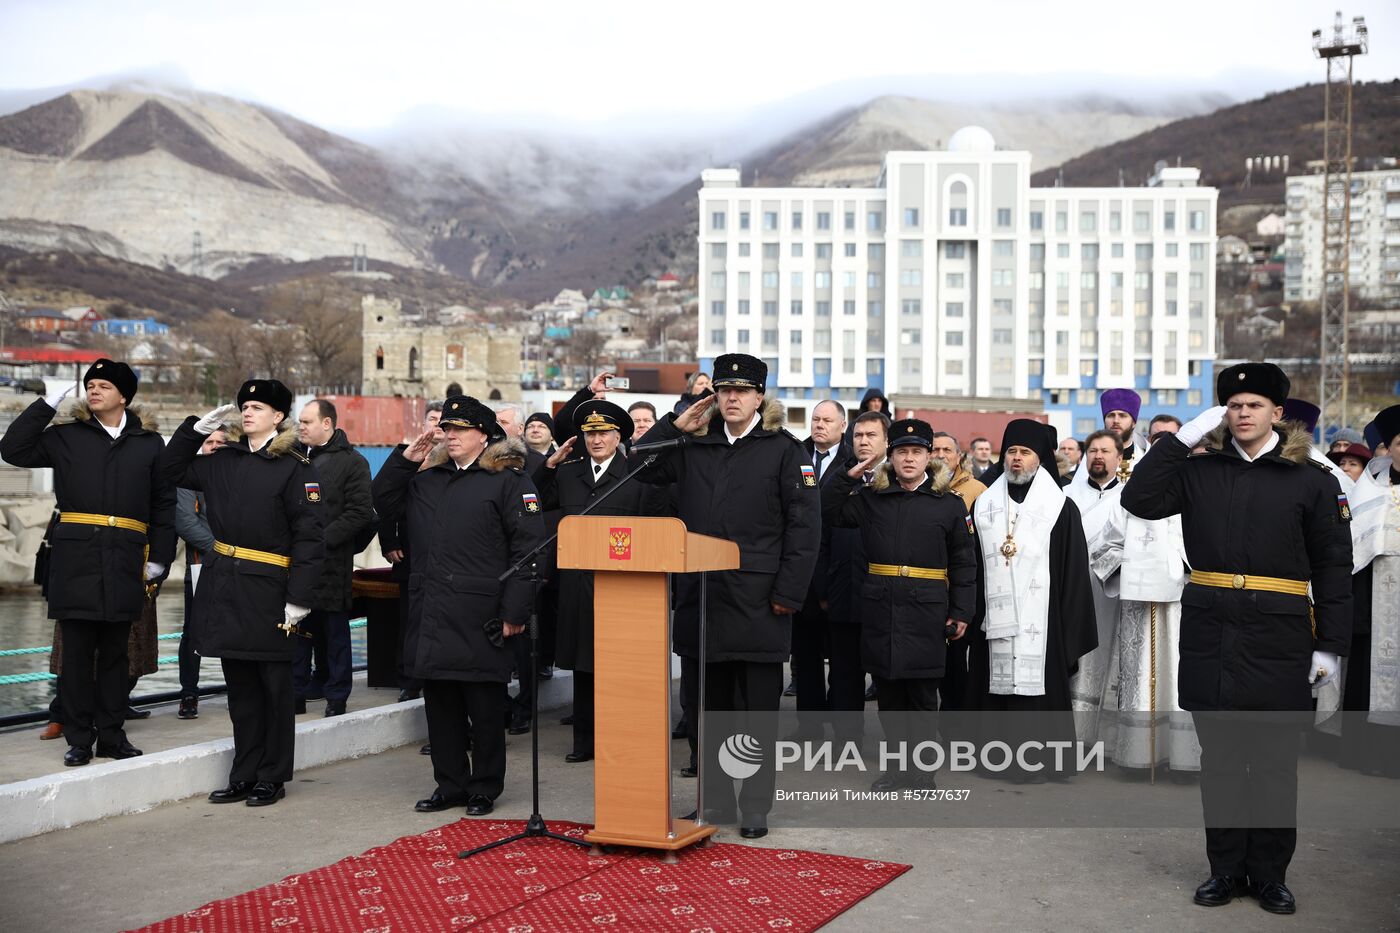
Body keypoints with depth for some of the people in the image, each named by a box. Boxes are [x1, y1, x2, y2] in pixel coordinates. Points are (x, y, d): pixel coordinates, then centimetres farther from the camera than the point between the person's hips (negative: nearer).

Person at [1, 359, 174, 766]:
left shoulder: (149, 443, 9)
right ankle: (79, 738, 9)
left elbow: (164, 505, 9)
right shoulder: (67, 436, 9)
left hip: (124, 562, 1)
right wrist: (46, 405, -3)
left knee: (114, 652, 8)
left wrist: (159, 558, 3)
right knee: (77, 651, 1)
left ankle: (111, 735, 17)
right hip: (75, 559, 0)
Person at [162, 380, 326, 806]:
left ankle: (272, 778, 14)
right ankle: (245, 775, 21)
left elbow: (310, 538, -12)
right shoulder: (223, 461, 11)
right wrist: (198, 428, 10)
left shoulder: (296, 468, -8)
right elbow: (173, 470, 24)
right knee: (240, 687, 12)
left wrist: (299, 599, -17)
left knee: (274, 688, 4)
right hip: (224, 586, 6)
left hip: (268, 590, -6)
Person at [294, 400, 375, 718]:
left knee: (334, 632, 4)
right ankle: (294, 697, 18)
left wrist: (321, 539, -17)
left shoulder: (352, 462, -4)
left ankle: (336, 700, 12)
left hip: (330, 563, -5)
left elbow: (360, 512, -12)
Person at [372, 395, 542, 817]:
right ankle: (450, 785, 23)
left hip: (481, 618, -6)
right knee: (440, 704, 12)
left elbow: (527, 548, -9)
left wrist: (515, 611, -14)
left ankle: (484, 789, 16)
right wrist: (405, 459, 6)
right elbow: (384, 503, 18)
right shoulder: (427, 478, 16)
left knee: (485, 709, 4)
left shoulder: (509, 481, -4)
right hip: (432, 615, 6)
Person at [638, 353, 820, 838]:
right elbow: (641, 469, 12)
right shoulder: (694, 447, 11)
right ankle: (714, 802, 22)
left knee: (758, 712, 4)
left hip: (757, 605, -4)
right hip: (699, 599, 5)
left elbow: (805, 526, -6)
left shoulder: (786, 451, -2)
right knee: (706, 708, 11)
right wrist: (675, 426, 2)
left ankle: (755, 808, 13)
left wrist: (789, 593, -12)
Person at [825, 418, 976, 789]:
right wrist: (849, 476, -1)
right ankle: (896, 766, 18)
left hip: (926, 611, -2)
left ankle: (919, 769, 14)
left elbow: (963, 563, 4)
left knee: (922, 693, 3)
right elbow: (829, 512, 10)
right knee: (888, 692, 8)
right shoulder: (871, 498, 9)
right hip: (881, 608, 2)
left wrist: (961, 612, -3)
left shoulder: (949, 504, 3)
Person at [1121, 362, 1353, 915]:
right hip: (1210, 636, 2)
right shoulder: (1199, 472, 8)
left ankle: (1270, 874, 20)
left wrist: (1330, 645, -3)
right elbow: (1139, 501, -5)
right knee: (1219, 756, 9)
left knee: (1275, 760, 6)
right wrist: (1181, 439, -6)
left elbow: (1333, 568, 2)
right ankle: (1226, 868, 21)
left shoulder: (1311, 480, 2)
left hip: (1279, 640, -2)